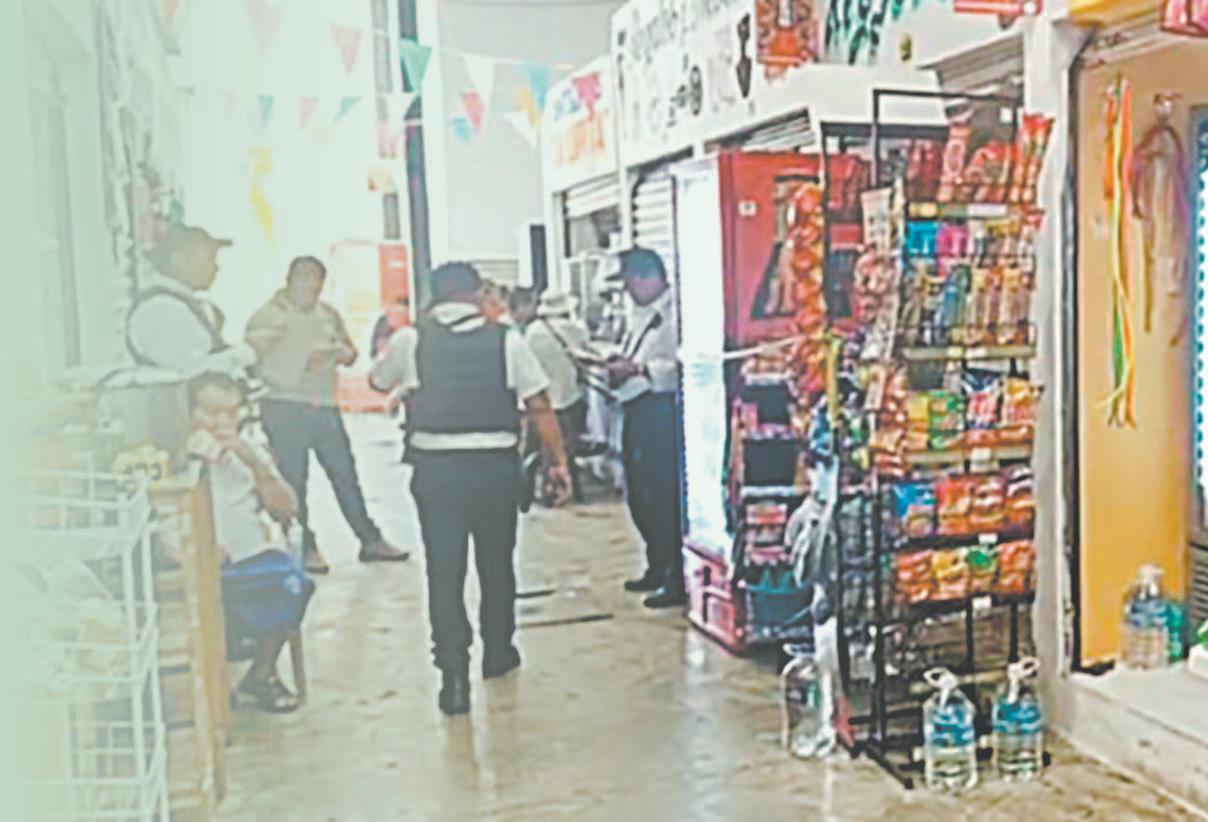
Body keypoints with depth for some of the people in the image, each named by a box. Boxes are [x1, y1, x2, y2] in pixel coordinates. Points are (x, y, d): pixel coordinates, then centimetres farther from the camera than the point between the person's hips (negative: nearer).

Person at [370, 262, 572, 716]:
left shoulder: (410, 340, 2)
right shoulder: (507, 340, 0)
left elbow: (377, 381, 20)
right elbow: (539, 406, -2)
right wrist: (557, 460, 5)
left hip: (435, 468, 0)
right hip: (495, 465, 1)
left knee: (444, 570, 4)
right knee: (496, 562, 18)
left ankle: (454, 676, 0)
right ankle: (498, 652, 34)